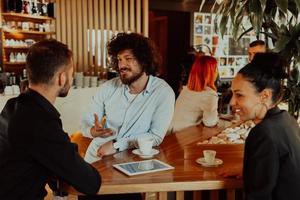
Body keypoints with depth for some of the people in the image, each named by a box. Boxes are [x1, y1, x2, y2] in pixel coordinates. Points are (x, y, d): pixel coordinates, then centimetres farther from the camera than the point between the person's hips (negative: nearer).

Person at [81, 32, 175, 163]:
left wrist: (116, 145, -18)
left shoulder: (163, 92, -10)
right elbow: (86, 123, 3)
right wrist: (93, 131, -20)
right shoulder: (107, 88, -2)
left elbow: (156, 137, -13)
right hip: (97, 155, 1)